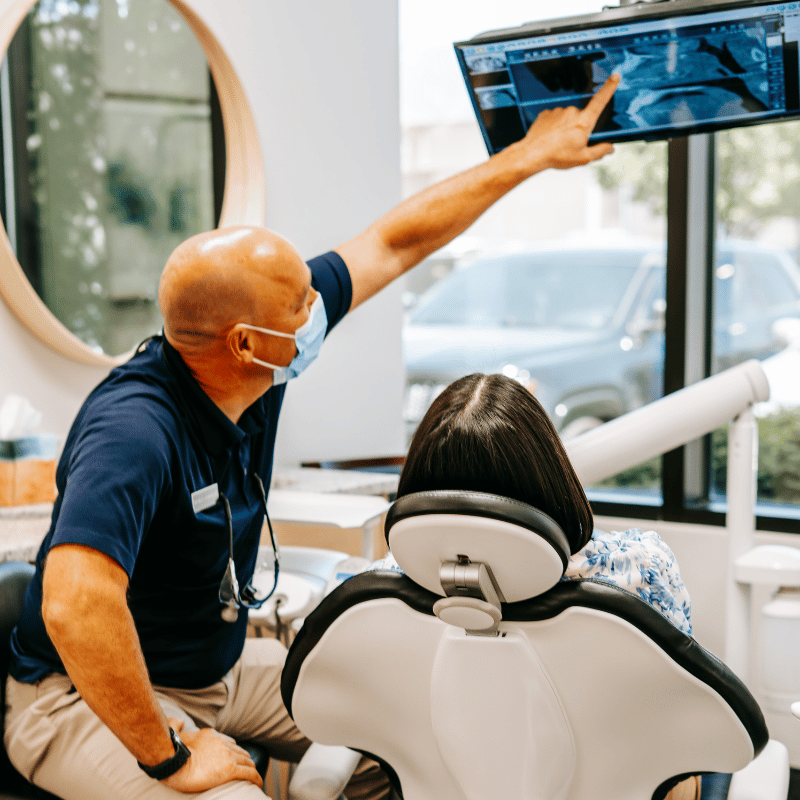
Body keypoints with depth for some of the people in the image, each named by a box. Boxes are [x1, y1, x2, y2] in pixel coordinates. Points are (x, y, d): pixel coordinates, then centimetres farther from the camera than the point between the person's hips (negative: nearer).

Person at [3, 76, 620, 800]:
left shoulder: (258, 368, -10)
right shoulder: (134, 431, -34)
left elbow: (396, 242, -3)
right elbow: (74, 607, -45)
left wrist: (532, 153, 5)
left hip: (216, 665, 8)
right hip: (85, 699, -7)